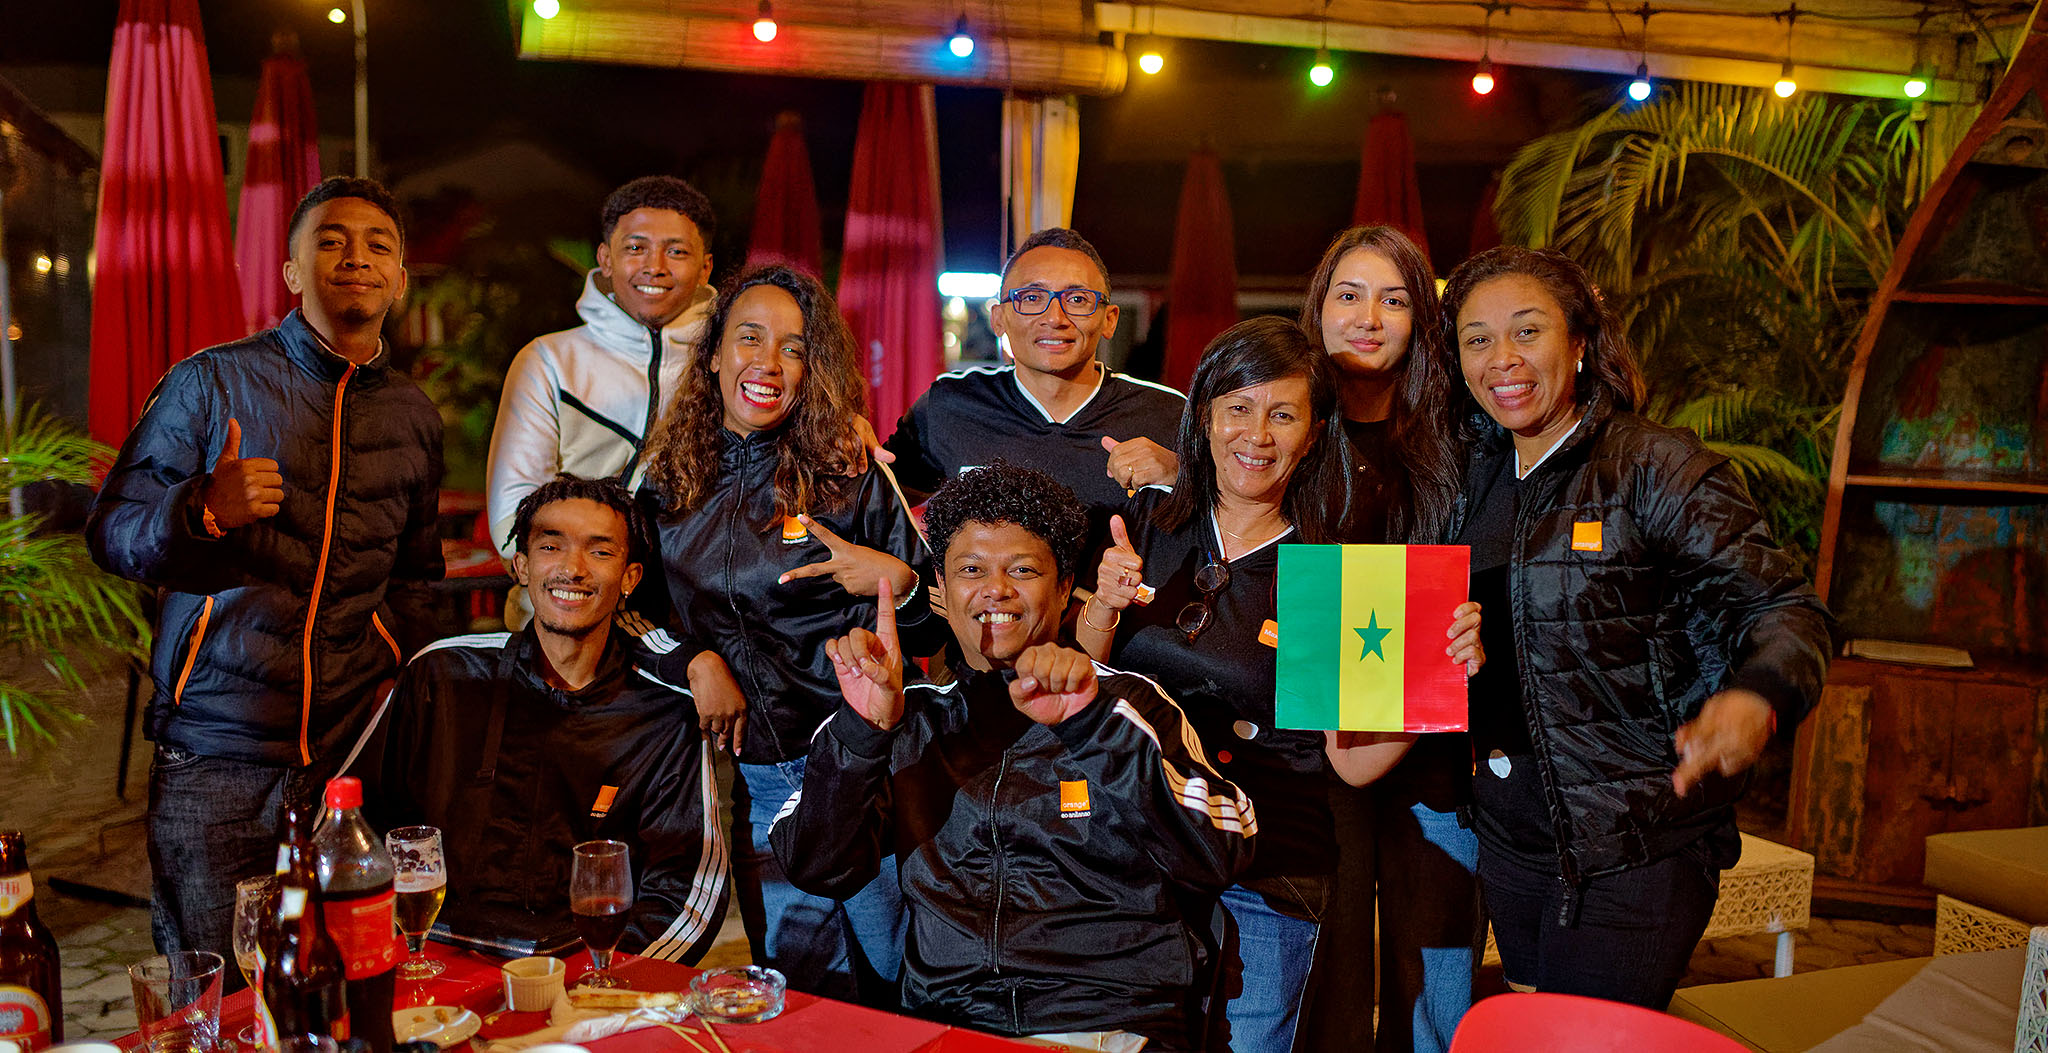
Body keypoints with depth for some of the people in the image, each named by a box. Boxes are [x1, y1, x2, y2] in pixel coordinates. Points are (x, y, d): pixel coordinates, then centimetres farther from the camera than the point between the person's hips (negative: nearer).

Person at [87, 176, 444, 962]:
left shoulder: (414, 417, 12)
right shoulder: (210, 382, 1)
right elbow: (111, 535, 1)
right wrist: (204, 511, -20)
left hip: (359, 751, 3)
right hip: (215, 755, -2)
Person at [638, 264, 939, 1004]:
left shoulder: (853, 475, -2)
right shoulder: (667, 481, 5)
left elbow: (932, 621, 2)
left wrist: (897, 582, -18)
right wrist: (695, 659, -4)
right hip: (751, 772, 2)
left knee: (898, 976, 7)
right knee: (799, 988, 10)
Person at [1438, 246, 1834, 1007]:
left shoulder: (1655, 469, -12)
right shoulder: (1479, 476, 7)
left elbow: (1785, 608, -16)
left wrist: (1755, 702, -35)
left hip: (1634, 852, -6)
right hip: (1510, 837, 6)